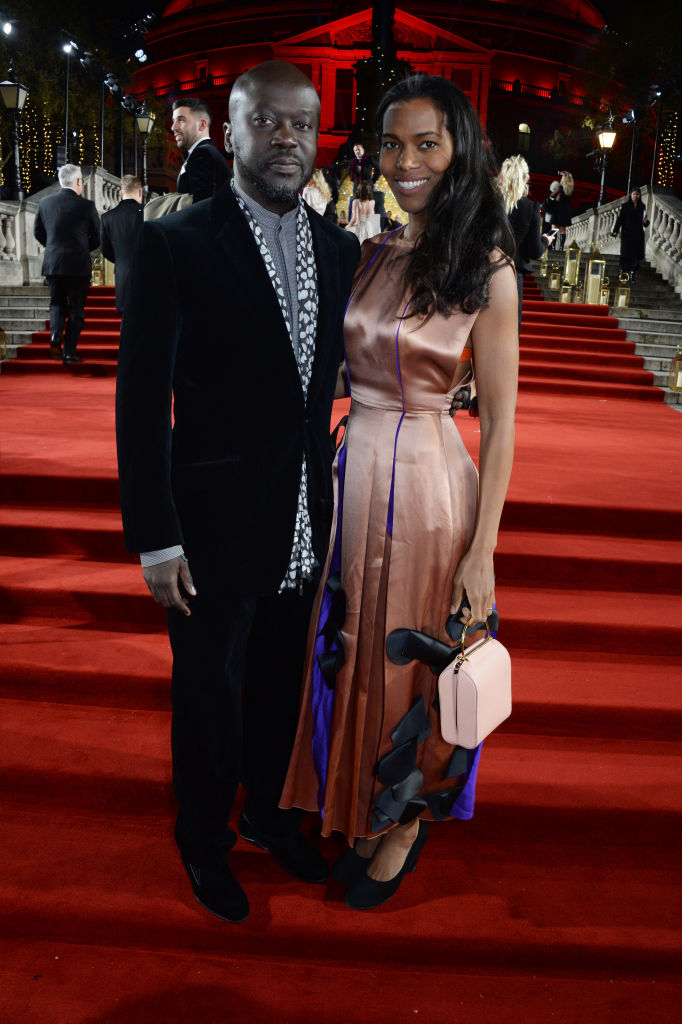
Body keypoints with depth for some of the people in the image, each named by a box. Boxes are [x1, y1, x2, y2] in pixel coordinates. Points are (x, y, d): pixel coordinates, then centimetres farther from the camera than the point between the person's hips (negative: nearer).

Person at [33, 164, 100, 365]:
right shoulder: (86, 205, -8)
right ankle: (69, 352, 5)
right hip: (79, 265, -3)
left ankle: (55, 337, -5)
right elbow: (97, 238, -1)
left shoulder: (45, 203, 2)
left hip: (52, 263, 3)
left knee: (57, 303, 18)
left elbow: (38, 232, 11)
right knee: (76, 308, 6)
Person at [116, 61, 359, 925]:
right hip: (214, 523, -4)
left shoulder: (339, 248, 4)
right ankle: (204, 843, 40)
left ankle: (266, 812, 48)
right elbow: (141, 399, -12)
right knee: (209, 697, 13)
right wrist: (154, 536, -14)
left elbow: (347, 373, 8)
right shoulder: (175, 244, -12)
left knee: (279, 683, 21)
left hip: (305, 522, 5)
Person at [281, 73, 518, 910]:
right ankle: (364, 813, 41)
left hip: (430, 481, -5)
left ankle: (407, 822, 37)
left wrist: (483, 551, -13)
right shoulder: (369, 255, 7)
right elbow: (337, 374, 12)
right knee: (352, 649, 16)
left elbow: (499, 422, -10)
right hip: (352, 474, 5)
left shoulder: (486, 268, -9)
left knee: (416, 659, 11)